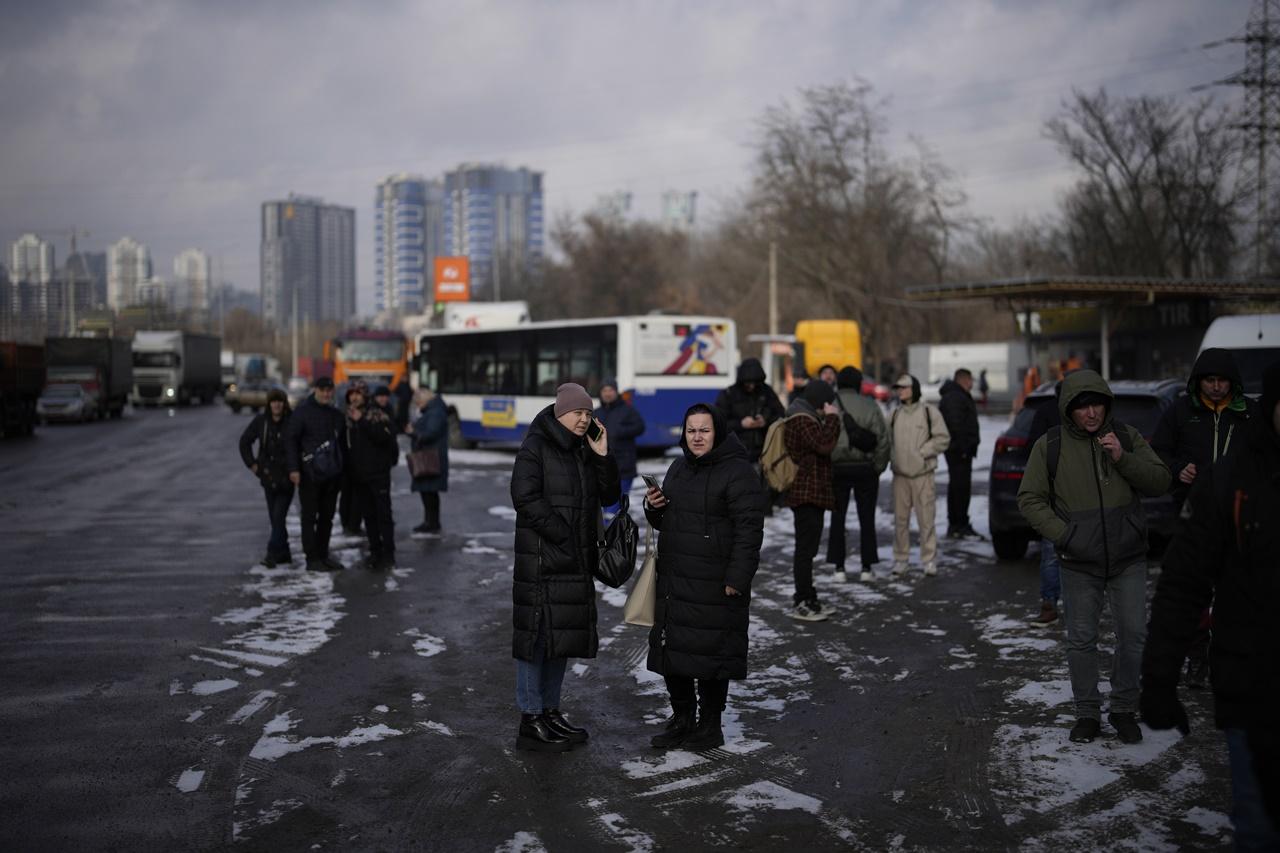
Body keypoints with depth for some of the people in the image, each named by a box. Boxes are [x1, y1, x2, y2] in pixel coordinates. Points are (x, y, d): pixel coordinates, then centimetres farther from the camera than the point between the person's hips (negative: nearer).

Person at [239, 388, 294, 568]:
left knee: (278, 517, -11)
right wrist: (252, 464, 8)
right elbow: (244, 442, 14)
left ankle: (272, 554, -12)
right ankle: (283, 553, 19)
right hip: (268, 477, 4)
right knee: (275, 517, 9)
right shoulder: (261, 421, 3)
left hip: (287, 478, -4)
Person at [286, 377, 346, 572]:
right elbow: (290, 440, -8)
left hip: (332, 475, 6)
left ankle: (323, 555, 20)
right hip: (310, 474, -6)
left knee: (327, 517, 11)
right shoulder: (303, 412, -5)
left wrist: (341, 467, 14)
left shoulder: (337, 415, 12)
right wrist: (293, 468, -15)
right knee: (310, 517, -1)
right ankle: (312, 558, 2)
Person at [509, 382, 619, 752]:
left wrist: (602, 457, -3)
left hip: (576, 559, 8)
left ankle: (550, 711, 23)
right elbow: (525, 496, -17)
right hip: (542, 558, -8)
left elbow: (608, 497, 10)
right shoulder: (536, 446, -8)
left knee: (563, 636, 13)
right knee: (538, 634, -4)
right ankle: (531, 721, 2)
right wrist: (561, 536, -18)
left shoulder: (583, 449, 14)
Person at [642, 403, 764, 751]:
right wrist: (653, 508, 3)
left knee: (710, 655, 0)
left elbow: (748, 530, -16)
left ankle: (710, 726, 14)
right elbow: (664, 523, 27)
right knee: (673, 653, 12)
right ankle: (682, 720, 26)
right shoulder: (678, 468, 16)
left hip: (714, 586, -8)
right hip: (673, 580, 8)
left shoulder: (737, 473, -10)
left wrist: (736, 580, -20)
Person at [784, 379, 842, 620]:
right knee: (806, 548, -9)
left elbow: (823, 447, 22)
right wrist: (832, 418, -14)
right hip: (807, 493, -11)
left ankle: (805, 598, 20)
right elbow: (824, 445, -23)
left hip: (811, 493, 11)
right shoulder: (802, 420, -14)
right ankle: (803, 603, -7)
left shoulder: (807, 418, 20)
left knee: (806, 548, 14)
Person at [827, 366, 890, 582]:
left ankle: (839, 567, 7)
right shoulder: (869, 405, -5)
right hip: (864, 468, 0)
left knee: (837, 518, 9)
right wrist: (878, 467, 3)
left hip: (837, 469, 1)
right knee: (867, 518, 8)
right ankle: (866, 568, 9)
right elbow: (882, 438, -7)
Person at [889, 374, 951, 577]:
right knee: (900, 519, 6)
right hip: (900, 475, 4)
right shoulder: (895, 414, 11)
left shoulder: (929, 411, -2)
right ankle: (900, 559, 16)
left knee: (926, 519, -3)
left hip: (923, 474, -4)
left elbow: (943, 439, -3)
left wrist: (922, 452, -10)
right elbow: (888, 440, 18)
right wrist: (892, 456, 1)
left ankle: (929, 560, 6)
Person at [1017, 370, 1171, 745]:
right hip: (1079, 563, -1)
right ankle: (1087, 714, 20)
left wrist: (1122, 459, -17)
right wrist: (1062, 534, -11)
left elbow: (1160, 482, -1)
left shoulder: (1127, 436, 1)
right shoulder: (1050, 446, -3)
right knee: (1081, 640, 6)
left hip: (1128, 559, 1)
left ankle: (1124, 709, 20)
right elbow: (1030, 499, 0)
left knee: (1133, 635, 3)